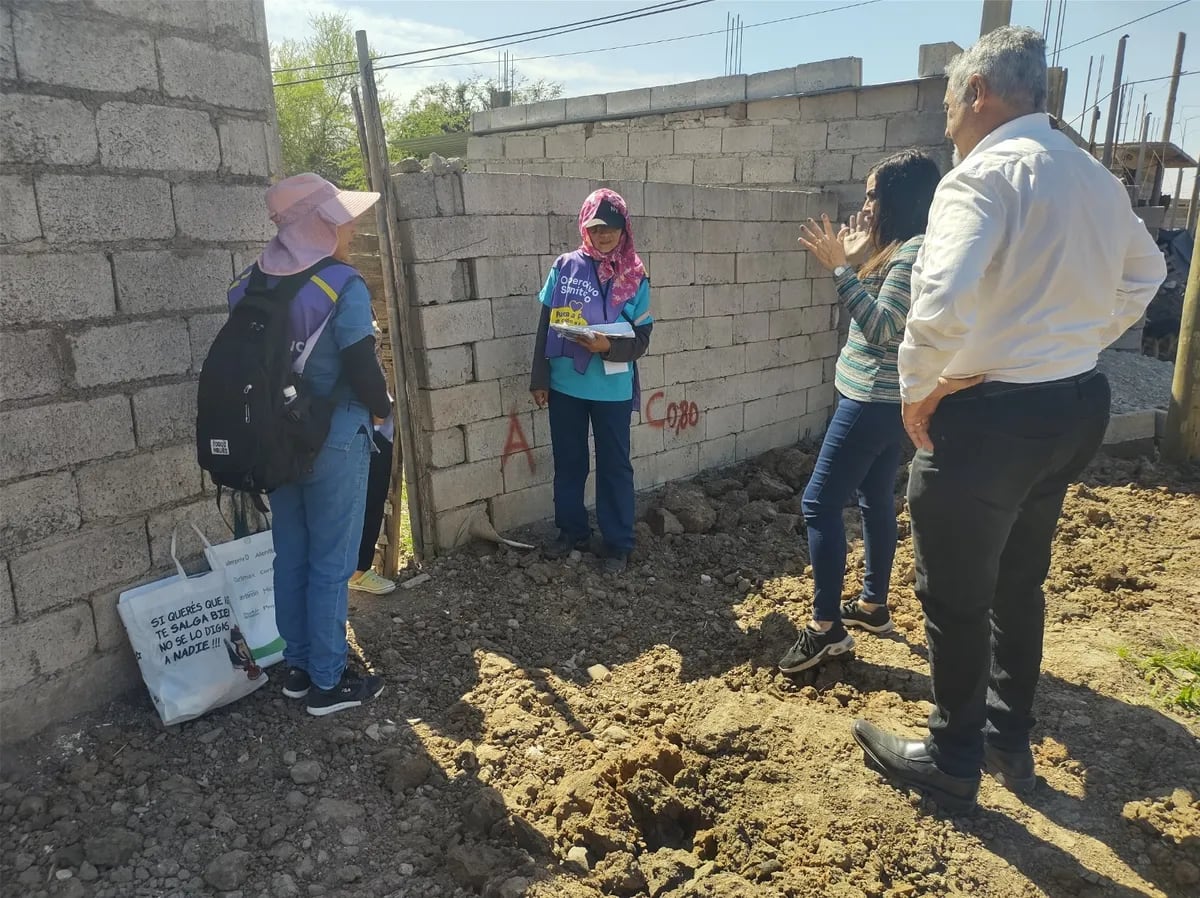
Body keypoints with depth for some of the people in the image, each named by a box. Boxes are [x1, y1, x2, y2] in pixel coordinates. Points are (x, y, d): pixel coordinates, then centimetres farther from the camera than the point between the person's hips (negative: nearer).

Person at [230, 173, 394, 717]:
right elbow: (362, 371, -18)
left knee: (290, 557, 17)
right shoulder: (343, 286, -15)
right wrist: (383, 407, 1)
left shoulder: (250, 285, 4)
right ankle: (327, 683, 15)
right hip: (335, 442, -6)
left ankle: (297, 667, 30)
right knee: (331, 563, 4)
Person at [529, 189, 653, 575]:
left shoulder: (635, 278, -4)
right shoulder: (564, 267, 0)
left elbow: (641, 340, -4)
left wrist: (608, 346, -23)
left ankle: (619, 543, 20)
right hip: (564, 386, 2)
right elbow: (546, 325, 3)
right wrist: (539, 378, 1)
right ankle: (572, 530, 33)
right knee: (568, 462, 14)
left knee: (614, 465, 7)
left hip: (612, 390, -2)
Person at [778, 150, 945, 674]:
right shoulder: (899, 251, 14)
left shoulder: (916, 250, -16)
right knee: (876, 499, 17)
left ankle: (826, 628, -3)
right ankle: (873, 606, 29)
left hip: (875, 400, -11)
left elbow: (883, 327, -24)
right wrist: (854, 258, 13)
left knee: (819, 504, -9)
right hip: (882, 399, 11)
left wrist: (838, 267, -23)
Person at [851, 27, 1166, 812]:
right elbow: (1143, 277, 24)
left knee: (955, 598, 8)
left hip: (991, 418, -9)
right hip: (1077, 405, 9)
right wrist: (1077, 344, 19)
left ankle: (951, 764, 25)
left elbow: (942, 305, -32)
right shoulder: (1096, 177, 10)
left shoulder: (984, 175, -18)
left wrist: (917, 391, -17)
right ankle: (1010, 742, 39)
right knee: (1018, 584, 22)